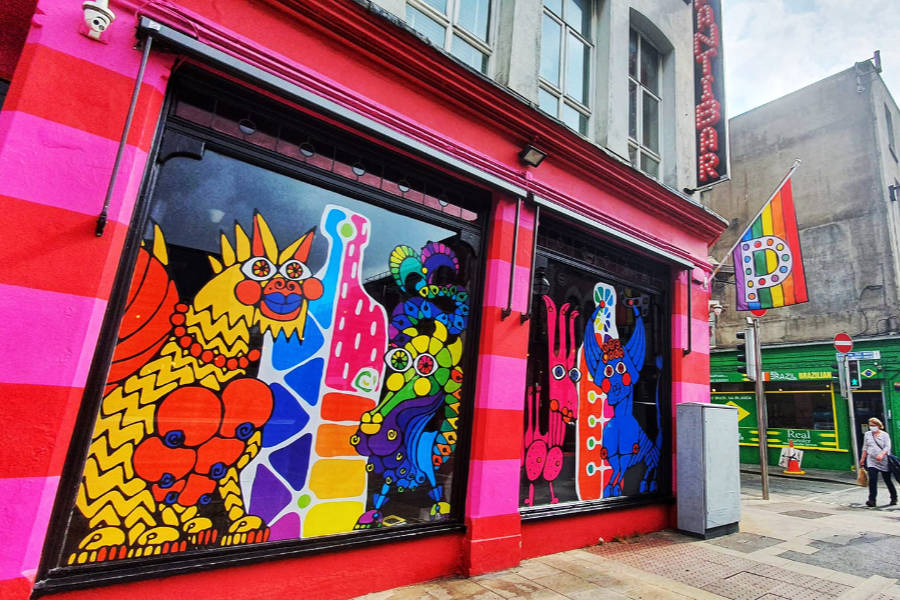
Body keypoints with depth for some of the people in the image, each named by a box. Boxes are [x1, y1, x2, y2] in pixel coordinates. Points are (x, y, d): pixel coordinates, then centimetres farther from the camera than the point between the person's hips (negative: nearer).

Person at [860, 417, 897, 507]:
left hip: (884, 461, -2)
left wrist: (881, 454, -28)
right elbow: (865, 447, 15)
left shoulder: (884, 435, -1)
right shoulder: (867, 434, 9)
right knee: (872, 480, -8)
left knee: (887, 480, 10)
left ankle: (894, 498, 33)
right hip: (871, 461, 2)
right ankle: (872, 500, -9)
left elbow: (887, 447, -11)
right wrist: (863, 459, 14)